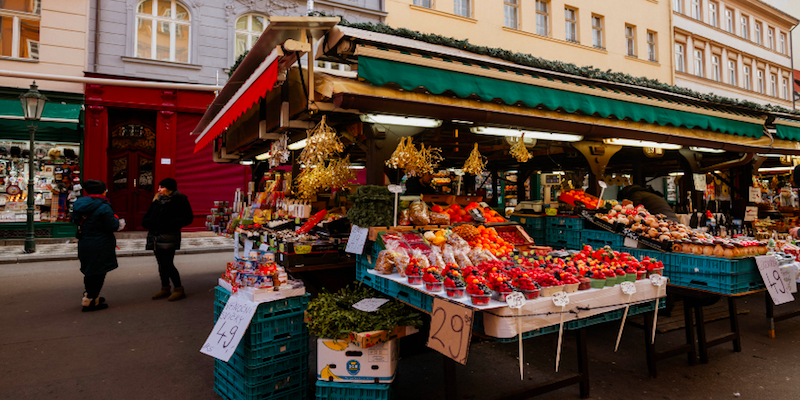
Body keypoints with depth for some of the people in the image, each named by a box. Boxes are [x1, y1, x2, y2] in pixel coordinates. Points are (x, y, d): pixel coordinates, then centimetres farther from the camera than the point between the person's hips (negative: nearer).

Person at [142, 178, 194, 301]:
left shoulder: (179, 200, -6)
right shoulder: (157, 200, 13)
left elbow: (188, 218, -8)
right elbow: (148, 216, 21)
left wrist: (170, 224, -18)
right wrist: (146, 222, -2)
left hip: (168, 237, -7)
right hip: (155, 236, 7)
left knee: (167, 264, -9)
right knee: (161, 263, 13)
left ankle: (179, 290, 2)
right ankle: (165, 289, 24)